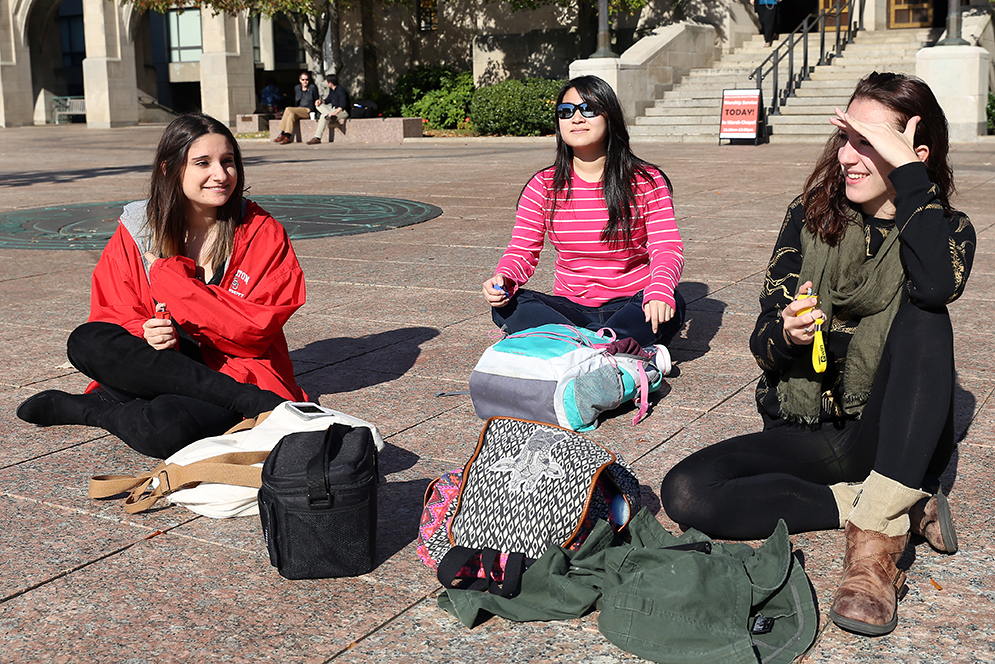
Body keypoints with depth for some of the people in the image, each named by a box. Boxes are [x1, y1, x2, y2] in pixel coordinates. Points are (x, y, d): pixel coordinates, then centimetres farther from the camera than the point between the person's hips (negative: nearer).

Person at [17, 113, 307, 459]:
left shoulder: (262, 233, -4)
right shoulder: (136, 229, 3)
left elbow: (257, 328, -11)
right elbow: (113, 313, 6)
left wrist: (169, 279, -14)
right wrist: (145, 334, -19)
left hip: (240, 370, -4)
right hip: (156, 373, 5)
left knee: (166, 429, -37)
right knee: (87, 341, -27)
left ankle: (91, 408, -4)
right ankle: (249, 399, -26)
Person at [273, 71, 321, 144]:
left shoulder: (313, 87, 2)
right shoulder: (296, 88, 16)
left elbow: (317, 101, 3)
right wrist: (295, 110, 7)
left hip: (309, 111, -5)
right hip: (298, 110, 5)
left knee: (288, 109, -26)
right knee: (291, 114, -32)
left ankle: (282, 135, -27)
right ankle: (287, 137, -40)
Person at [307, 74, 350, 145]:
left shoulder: (340, 90, -18)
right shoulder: (331, 89, 10)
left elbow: (343, 105, -27)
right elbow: (328, 100, 21)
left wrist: (335, 113, -39)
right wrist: (321, 101, 0)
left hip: (343, 111, -10)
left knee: (323, 116, -29)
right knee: (319, 105, -1)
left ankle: (317, 138, -31)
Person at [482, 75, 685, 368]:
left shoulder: (647, 182, -2)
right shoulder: (544, 186, 4)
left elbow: (668, 249, -11)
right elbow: (522, 250, 2)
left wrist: (659, 292, -35)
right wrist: (503, 278, -23)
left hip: (629, 308, -2)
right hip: (569, 309, 2)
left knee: (671, 303, -33)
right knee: (506, 305, -26)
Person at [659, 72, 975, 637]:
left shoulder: (947, 229, -2)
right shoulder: (810, 219, 5)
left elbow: (936, 287, -29)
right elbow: (764, 346, 1)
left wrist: (905, 168, -23)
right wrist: (785, 336, -24)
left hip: (894, 438, -3)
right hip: (804, 435, 3)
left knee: (922, 313, -29)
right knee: (686, 493, -23)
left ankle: (878, 534, -35)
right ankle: (906, 510, -16)